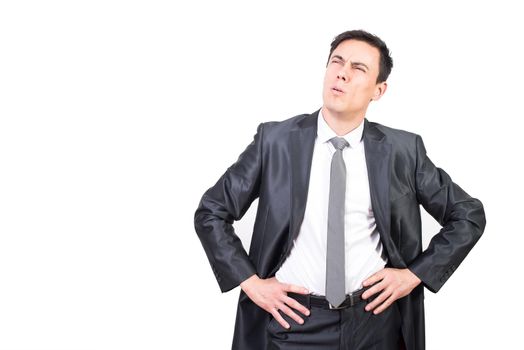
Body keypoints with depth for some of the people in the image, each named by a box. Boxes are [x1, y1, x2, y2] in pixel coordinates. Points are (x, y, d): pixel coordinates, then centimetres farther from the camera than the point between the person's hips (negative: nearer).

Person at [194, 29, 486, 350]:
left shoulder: (403, 150, -4)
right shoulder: (275, 140, -6)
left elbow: (469, 215, 5)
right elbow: (211, 212, 0)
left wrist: (416, 274, -3)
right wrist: (251, 282, -8)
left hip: (374, 319, 1)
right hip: (292, 318, -1)